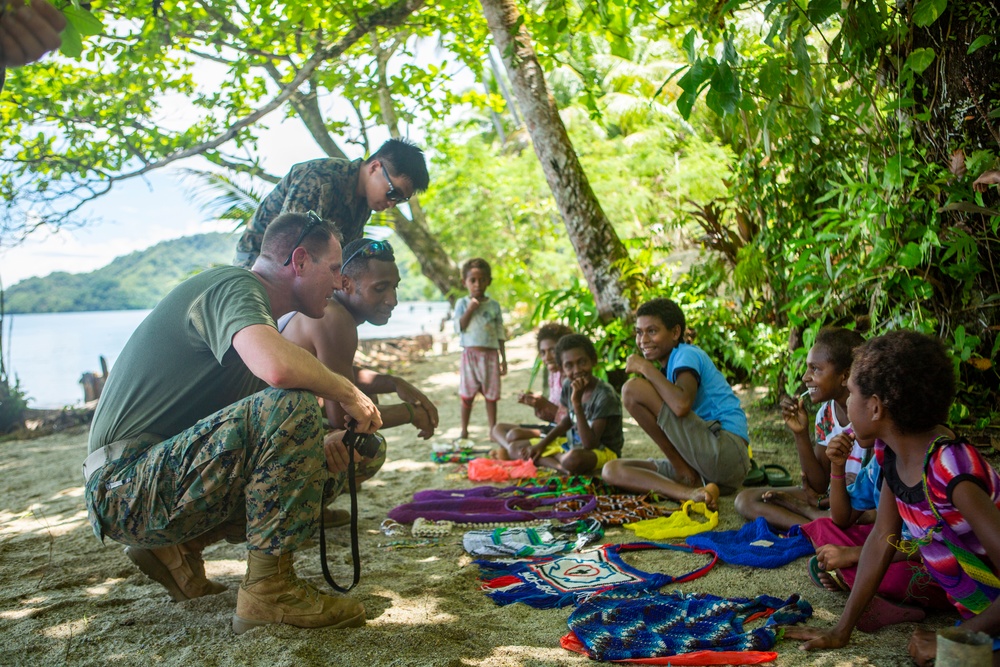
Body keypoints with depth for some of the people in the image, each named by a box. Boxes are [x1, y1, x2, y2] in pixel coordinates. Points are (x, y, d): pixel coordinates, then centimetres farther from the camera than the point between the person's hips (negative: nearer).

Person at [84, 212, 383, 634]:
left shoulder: (247, 300, 18)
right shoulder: (234, 286, -12)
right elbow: (279, 367, -36)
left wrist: (317, 444, 0)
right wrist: (347, 393, -17)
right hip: (125, 487, -10)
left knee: (308, 468, 16)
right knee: (292, 405, -27)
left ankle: (175, 548, 11)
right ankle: (268, 591, -19)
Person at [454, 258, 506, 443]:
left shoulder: (494, 305, 6)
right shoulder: (462, 303, 2)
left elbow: (500, 334, 8)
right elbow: (459, 328, -8)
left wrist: (503, 358, 6)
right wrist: (470, 309, -15)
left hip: (490, 354, 1)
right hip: (470, 354, -1)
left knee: (491, 395, 5)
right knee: (467, 395, 5)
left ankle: (493, 430, 16)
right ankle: (464, 432, 15)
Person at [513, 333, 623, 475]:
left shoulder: (604, 395, -25)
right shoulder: (568, 385, -3)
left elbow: (590, 444, -29)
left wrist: (577, 403, -33)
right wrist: (541, 444, 5)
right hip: (571, 443, 9)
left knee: (573, 459, -44)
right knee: (515, 447, 2)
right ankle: (561, 467, -16)